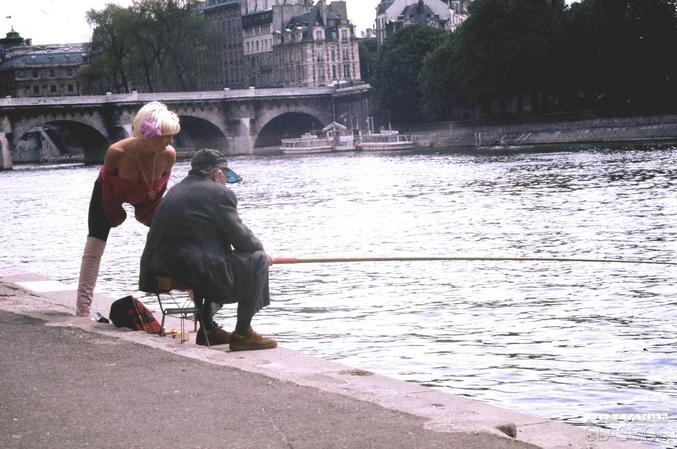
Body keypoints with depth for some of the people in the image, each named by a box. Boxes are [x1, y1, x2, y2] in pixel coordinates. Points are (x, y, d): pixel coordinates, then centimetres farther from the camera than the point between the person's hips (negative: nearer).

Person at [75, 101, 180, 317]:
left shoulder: (168, 155, -31)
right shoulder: (116, 152, -40)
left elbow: (161, 185, -10)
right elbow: (108, 182, -20)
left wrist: (149, 213, -1)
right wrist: (116, 215, -8)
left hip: (145, 196, 3)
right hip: (110, 194, -3)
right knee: (94, 249, -7)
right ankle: (83, 310, -3)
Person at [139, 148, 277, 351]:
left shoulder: (173, 192, 19)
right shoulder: (220, 193, -6)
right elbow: (241, 239, -5)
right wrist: (260, 249, 16)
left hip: (166, 271, 9)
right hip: (199, 271, -9)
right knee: (257, 260, 6)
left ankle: (208, 329, 35)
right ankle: (242, 333, 5)